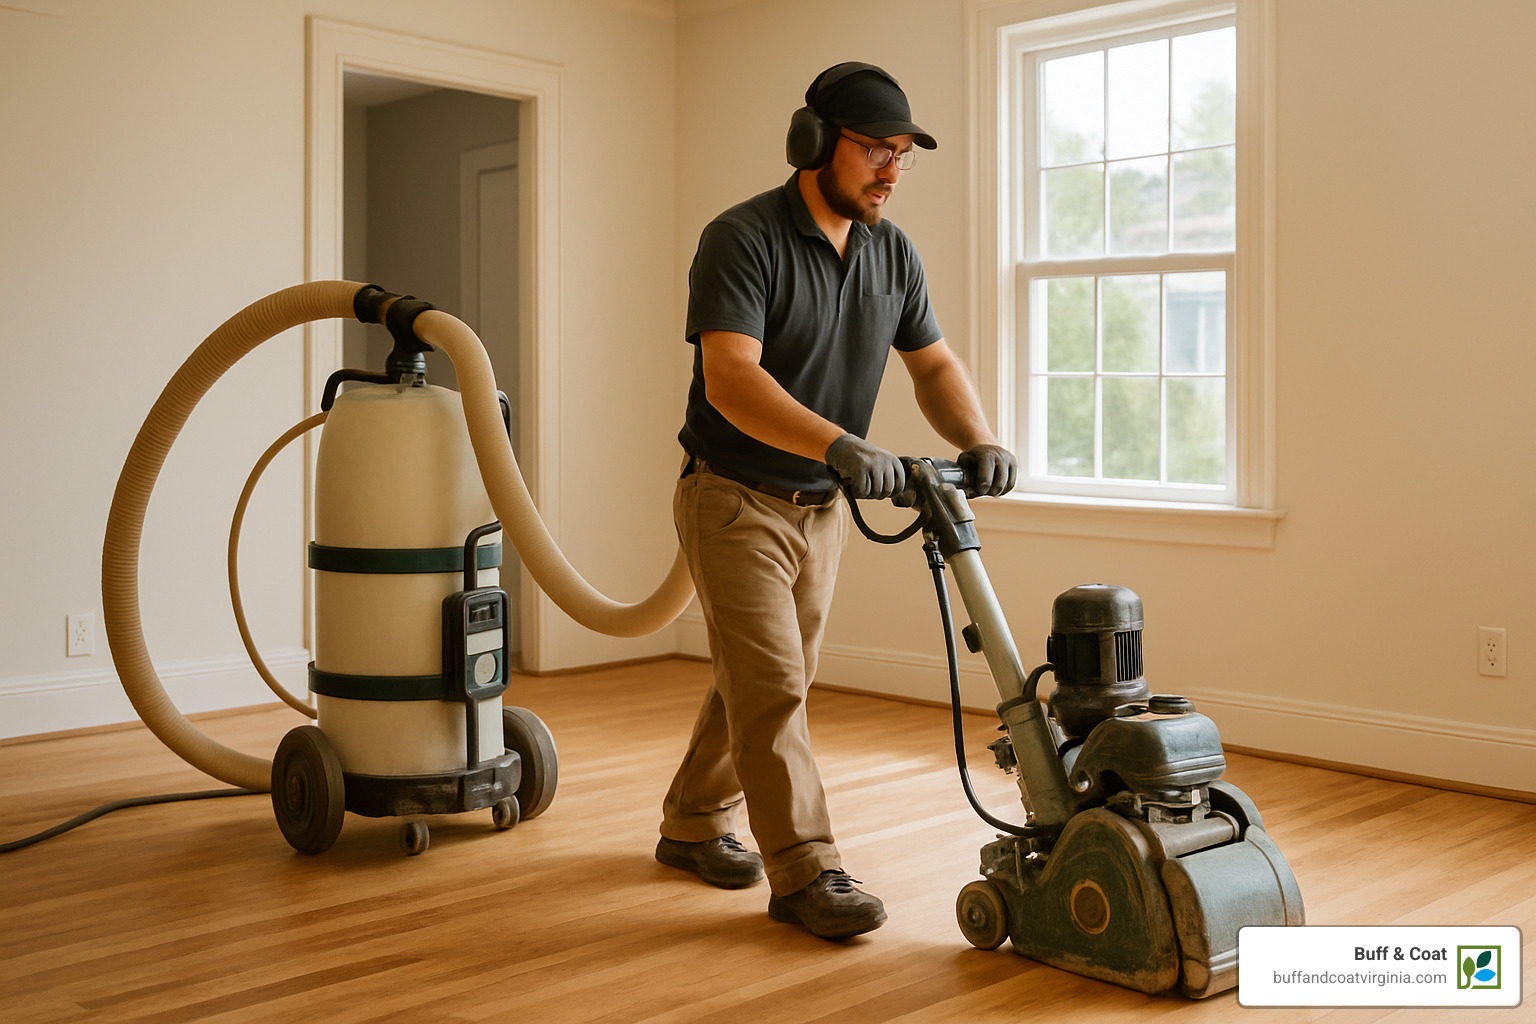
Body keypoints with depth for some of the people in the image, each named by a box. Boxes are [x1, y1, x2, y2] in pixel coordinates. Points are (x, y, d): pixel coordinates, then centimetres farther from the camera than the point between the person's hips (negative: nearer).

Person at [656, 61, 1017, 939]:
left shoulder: (893, 253, 3)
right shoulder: (743, 240, -20)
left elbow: (935, 365, 7)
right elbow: (731, 378, -31)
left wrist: (982, 442, -12)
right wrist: (840, 445, -44)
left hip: (822, 506, 7)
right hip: (735, 498, -7)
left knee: (762, 681, 16)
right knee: (772, 686, -8)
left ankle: (694, 825, 32)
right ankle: (806, 873, -1)